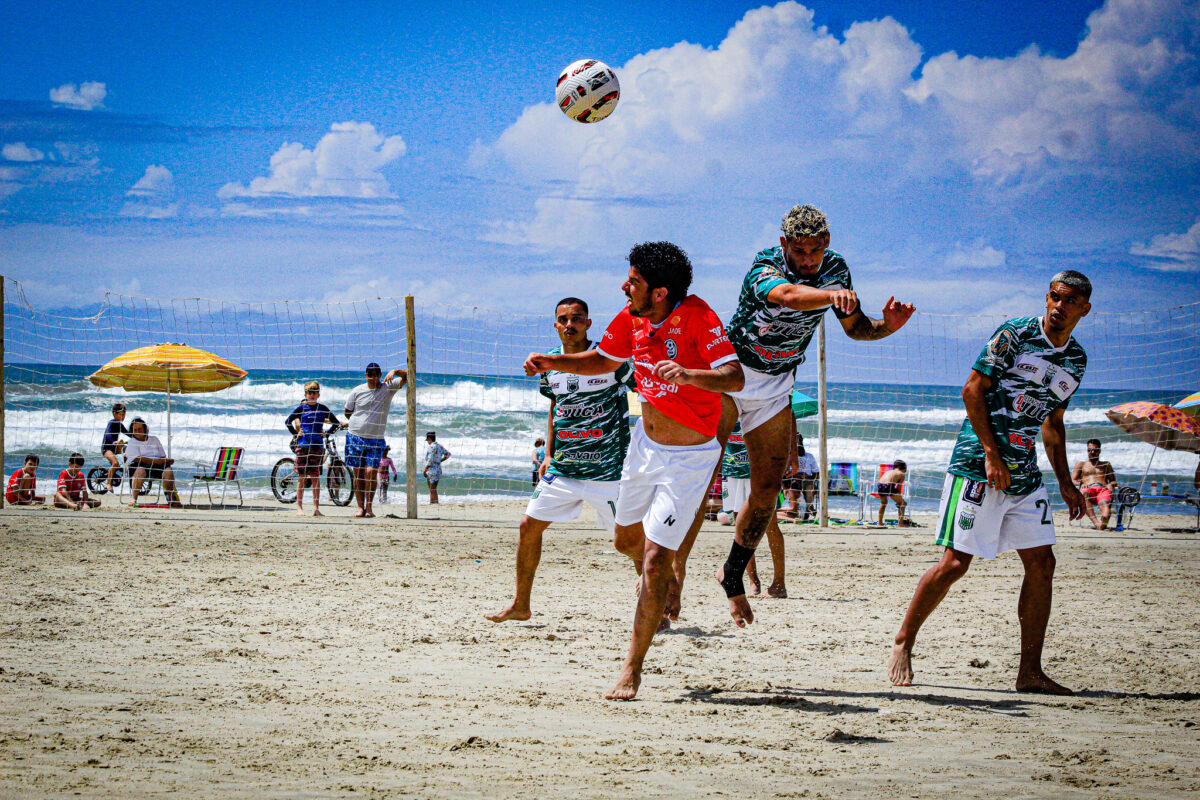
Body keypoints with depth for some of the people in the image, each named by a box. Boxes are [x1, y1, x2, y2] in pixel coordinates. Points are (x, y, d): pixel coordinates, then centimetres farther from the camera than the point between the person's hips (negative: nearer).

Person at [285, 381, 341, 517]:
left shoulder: (322, 408, 7)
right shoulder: (301, 408, 5)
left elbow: (336, 423, 14)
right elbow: (288, 421, 13)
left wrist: (326, 432, 3)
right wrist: (295, 433, 3)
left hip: (318, 445, 0)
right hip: (302, 444, 0)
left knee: (315, 477, -1)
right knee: (302, 476, 1)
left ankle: (316, 508, 0)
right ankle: (299, 507, 4)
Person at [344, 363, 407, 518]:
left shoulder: (388, 388, 2)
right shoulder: (357, 391, 3)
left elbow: (407, 377, -6)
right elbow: (348, 412, 13)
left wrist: (395, 372, -22)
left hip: (376, 440, -1)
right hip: (355, 436, 1)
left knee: (370, 472, -11)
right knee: (358, 473, 1)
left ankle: (369, 507, -2)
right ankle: (360, 507, 6)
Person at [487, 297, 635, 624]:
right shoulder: (550, 363, 7)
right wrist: (548, 453, 15)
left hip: (609, 470, -5)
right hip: (562, 468, 5)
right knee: (529, 527, 5)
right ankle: (520, 605, 18)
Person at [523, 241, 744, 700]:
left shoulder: (697, 318, -24)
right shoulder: (633, 319, -4)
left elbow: (735, 378, -34)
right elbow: (604, 361, 15)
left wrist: (687, 374, -51)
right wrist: (551, 363, 2)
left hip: (689, 457, -7)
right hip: (646, 443, 7)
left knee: (655, 561, -11)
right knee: (627, 538, 23)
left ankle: (632, 668, -1)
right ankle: (664, 578, 56)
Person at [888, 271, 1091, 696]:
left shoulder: (1076, 360, 12)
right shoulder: (1014, 335, -8)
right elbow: (973, 390, -10)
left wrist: (1065, 482, 18)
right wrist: (992, 453, -17)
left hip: (1026, 474, 7)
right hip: (979, 464, -7)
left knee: (1041, 563, 0)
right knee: (955, 562, -8)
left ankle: (1030, 672, 4)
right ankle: (903, 643, 8)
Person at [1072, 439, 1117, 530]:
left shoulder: (1106, 465, 35)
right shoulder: (1081, 464, 32)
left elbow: (1113, 481, 27)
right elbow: (1072, 480, 20)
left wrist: (1111, 484, 0)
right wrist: (1080, 483, -5)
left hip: (1103, 489, 1)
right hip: (1088, 489, -1)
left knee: (1105, 503, -39)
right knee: (1083, 494, -43)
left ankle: (1103, 521, -75)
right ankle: (1095, 522, -62)